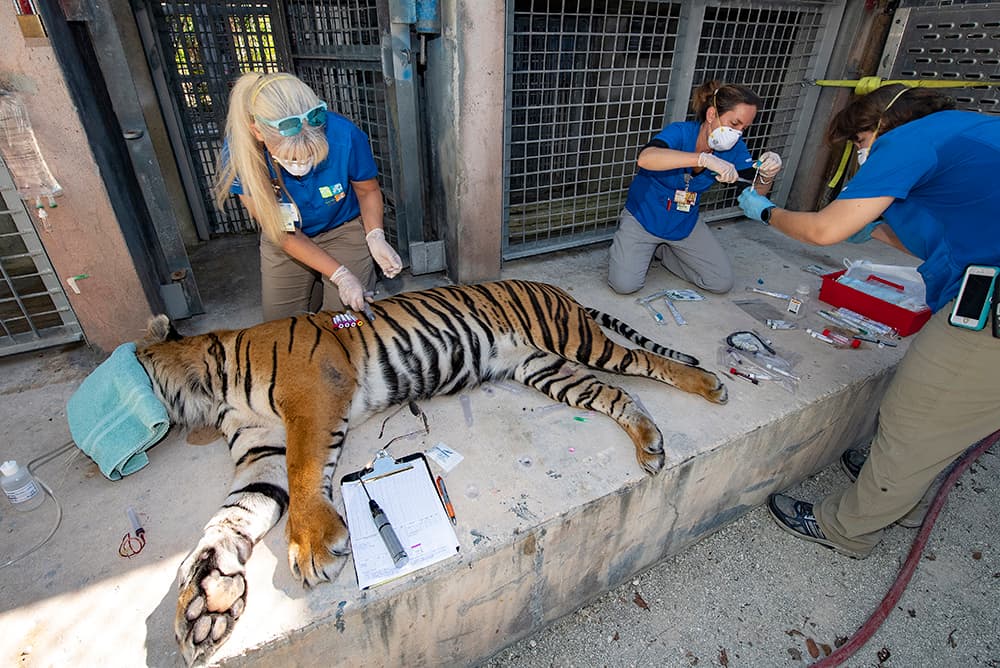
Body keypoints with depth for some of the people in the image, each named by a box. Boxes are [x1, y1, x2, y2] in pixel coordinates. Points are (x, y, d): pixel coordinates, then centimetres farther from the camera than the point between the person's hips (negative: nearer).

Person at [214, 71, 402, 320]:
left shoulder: (345, 136, -33)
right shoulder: (239, 153, -29)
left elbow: (368, 190, -10)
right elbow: (281, 232, -19)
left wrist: (375, 236, -29)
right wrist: (340, 275, -26)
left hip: (344, 230, -1)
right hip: (284, 240, 2)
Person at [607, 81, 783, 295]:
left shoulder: (734, 148, -7)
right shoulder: (680, 132, -24)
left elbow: (757, 191, -5)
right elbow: (645, 159, -46)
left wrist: (767, 176, -30)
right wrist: (705, 159, -52)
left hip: (685, 224, 6)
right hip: (644, 217, -5)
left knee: (722, 283, 1)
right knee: (624, 284, -20)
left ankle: (660, 251, 17)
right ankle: (624, 245, 15)